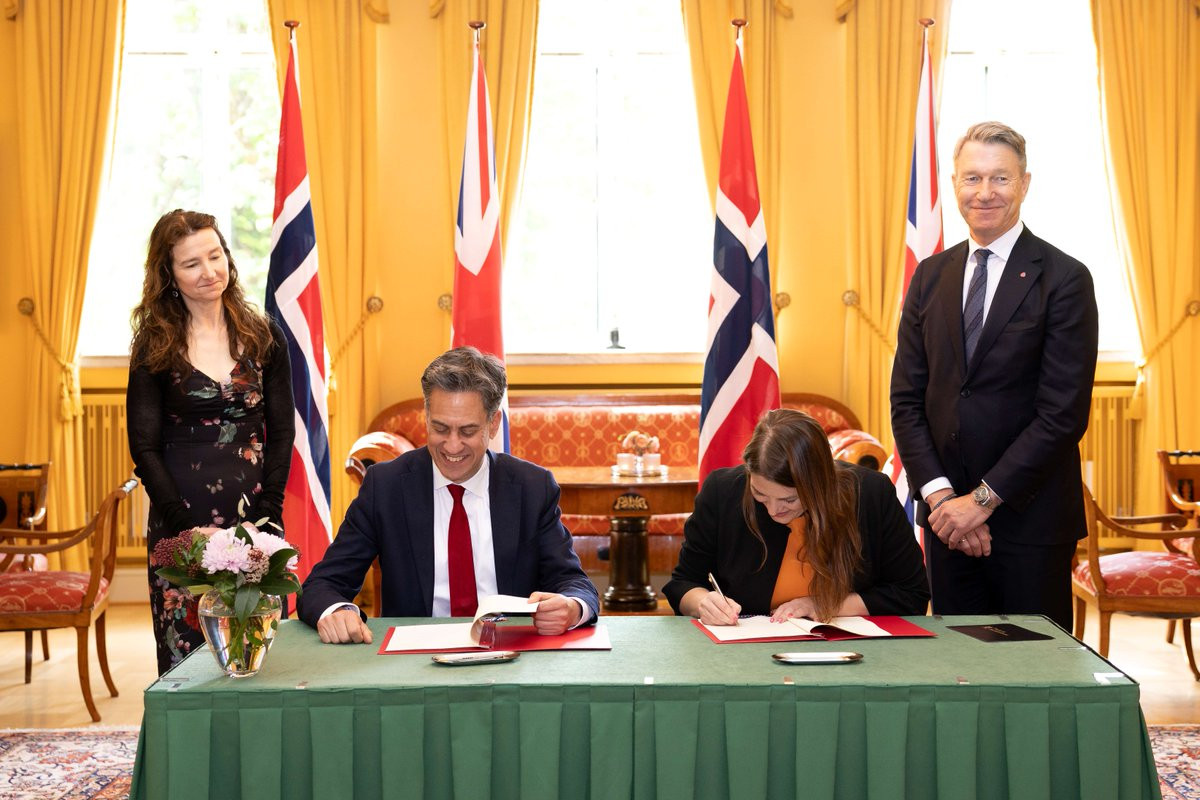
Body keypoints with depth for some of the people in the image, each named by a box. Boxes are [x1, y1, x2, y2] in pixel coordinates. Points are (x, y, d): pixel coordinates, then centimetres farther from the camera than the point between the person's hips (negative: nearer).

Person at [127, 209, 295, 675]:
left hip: (254, 518, 1)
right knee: (186, 654, -1)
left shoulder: (263, 337, 6)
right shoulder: (154, 348, 1)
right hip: (181, 522, -1)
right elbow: (145, 448, -1)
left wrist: (267, 515, -5)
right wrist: (188, 527, -9)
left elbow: (282, 433, 6)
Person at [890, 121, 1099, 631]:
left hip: (1030, 518, -4)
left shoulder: (1064, 279, -6)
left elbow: (1064, 412, -12)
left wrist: (983, 499, -14)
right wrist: (939, 494, -6)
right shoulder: (931, 276, 9)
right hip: (947, 515, 4)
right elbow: (907, 398, 6)